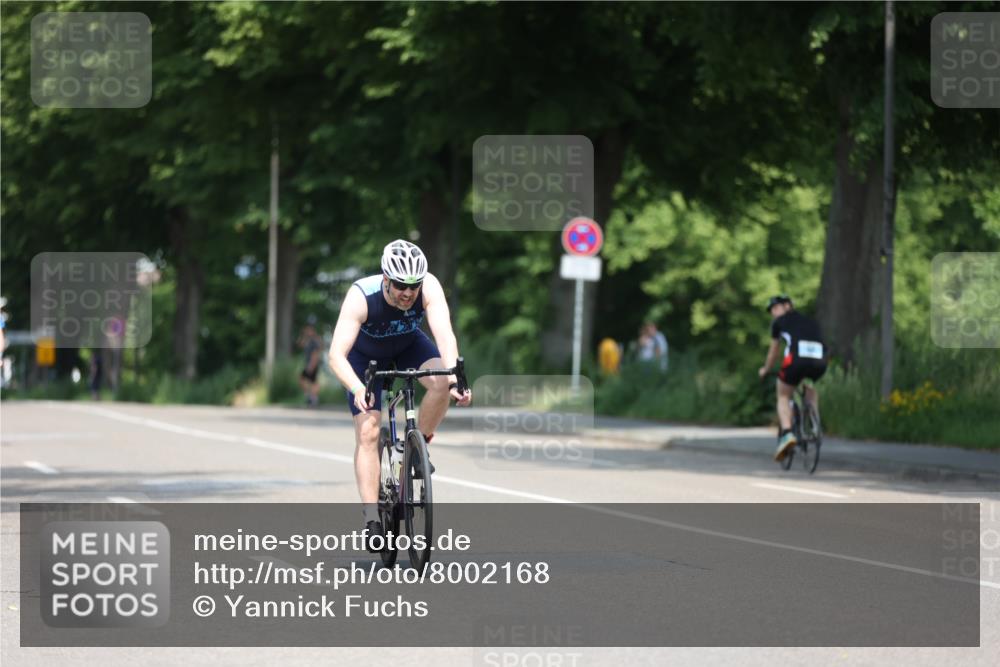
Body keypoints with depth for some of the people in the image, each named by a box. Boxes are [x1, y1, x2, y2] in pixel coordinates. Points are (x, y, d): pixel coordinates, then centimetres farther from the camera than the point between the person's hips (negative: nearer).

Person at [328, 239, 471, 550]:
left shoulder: (429, 287, -32)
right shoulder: (361, 297, -38)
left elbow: (444, 333, -42)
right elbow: (336, 354, -42)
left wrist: (454, 378, -59)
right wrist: (357, 389, -59)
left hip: (408, 345, 2)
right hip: (366, 355, -2)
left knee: (442, 382, -28)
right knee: (368, 431, -16)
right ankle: (372, 518, -14)